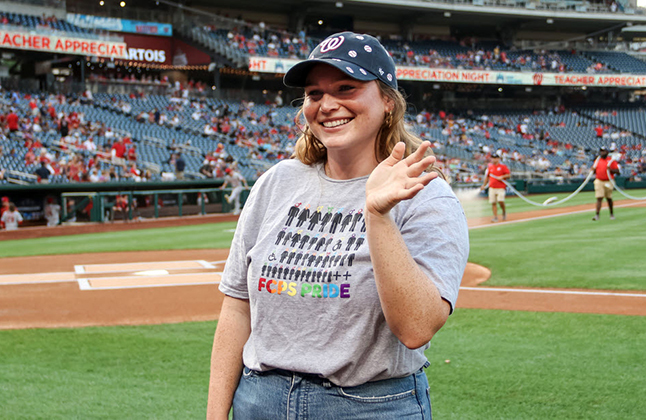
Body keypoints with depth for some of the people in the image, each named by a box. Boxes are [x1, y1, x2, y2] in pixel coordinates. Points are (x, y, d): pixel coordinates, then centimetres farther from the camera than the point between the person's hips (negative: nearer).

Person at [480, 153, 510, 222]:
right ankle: (495, 217, 3)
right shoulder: (490, 167, 13)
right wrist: (484, 185, 15)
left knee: (500, 201, -16)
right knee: (493, 203, -1)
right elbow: (487, 177, 21)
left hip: (500, 187, -4)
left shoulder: (503, 166, 1)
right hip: (492, 187, 4)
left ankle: (504, 212, 12)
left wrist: (502, 177, -17)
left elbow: (509, 175, -2)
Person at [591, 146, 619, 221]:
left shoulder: (611, 160, -1)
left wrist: (610, 170, -20)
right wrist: (593, 170, -6)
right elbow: (594, 171, 17)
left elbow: (617, 171, -3)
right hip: (599, 181, 2)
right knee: (599, 198, -8)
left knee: (609, 199, 10)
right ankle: (597, 215, -15)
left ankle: (612, 214, 27)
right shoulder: (597, 160, 10)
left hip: (608, 182, -2)